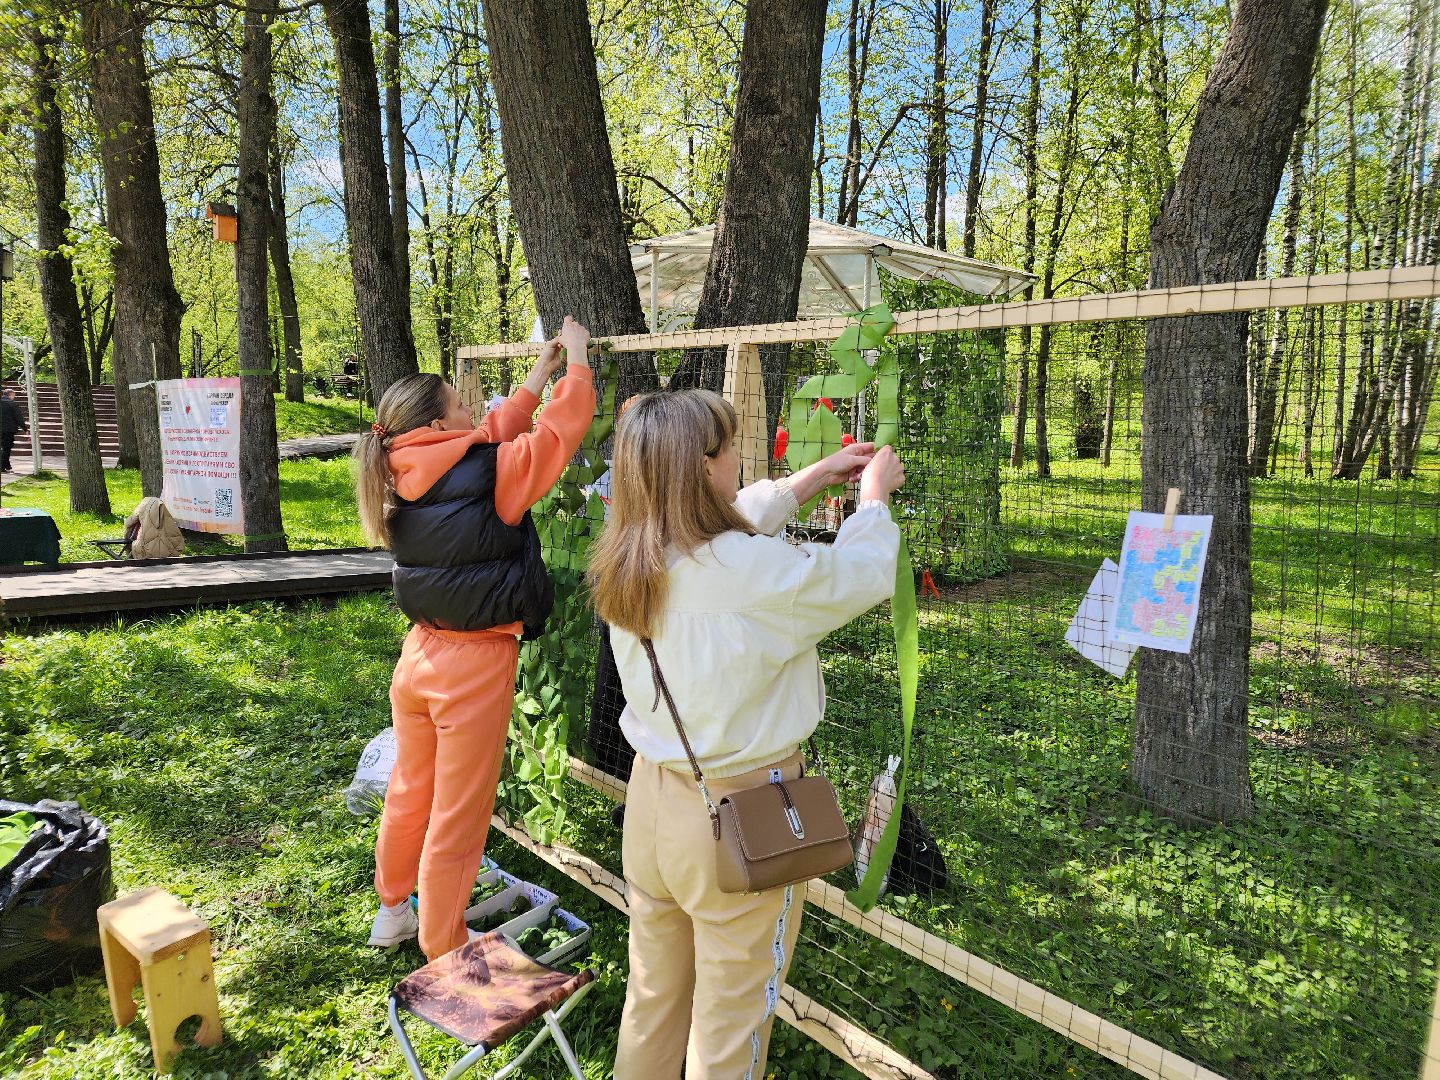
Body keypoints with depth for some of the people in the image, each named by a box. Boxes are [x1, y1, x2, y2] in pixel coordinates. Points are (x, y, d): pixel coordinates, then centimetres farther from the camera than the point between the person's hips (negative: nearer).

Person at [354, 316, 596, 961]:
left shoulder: (408, 478, 2)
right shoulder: (486, 472, -18)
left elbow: (491, 441, 14)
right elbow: (561, 429, -9)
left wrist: (537, 378, 19)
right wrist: (575, 362, 6)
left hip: (419, 654, 7)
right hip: (474, 665, -7)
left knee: (409, 792, 24)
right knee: (458, 816, 7)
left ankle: (393, 910, 44)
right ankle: (443, 952, 24)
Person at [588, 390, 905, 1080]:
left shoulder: (627, 561, -6)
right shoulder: (752, 571, -27)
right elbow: (862, 573, -10)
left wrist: (816, 475, 17)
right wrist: (873, 494, 9)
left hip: (652, 796, 7)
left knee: (652, 995, 26)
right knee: (731, 1021, 15)